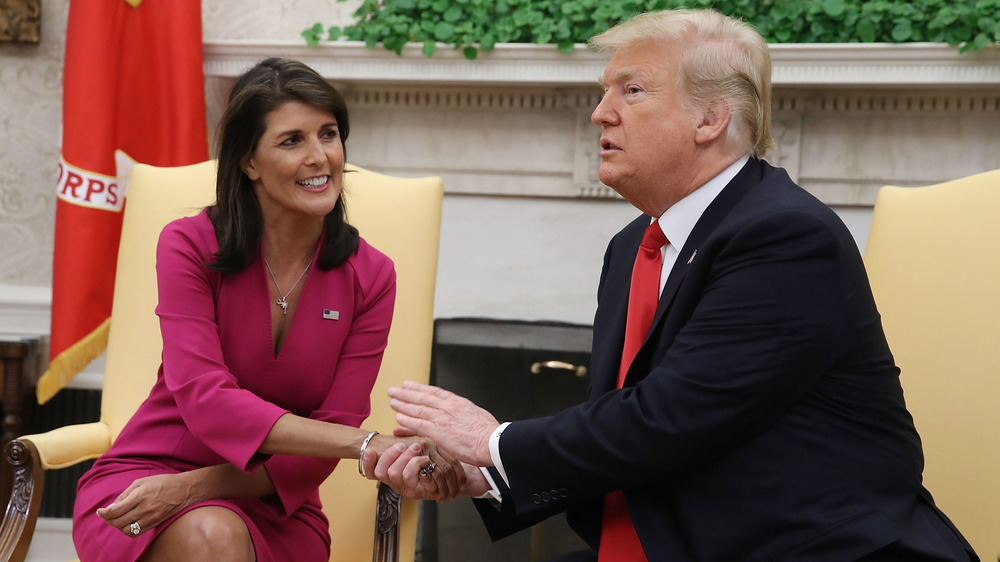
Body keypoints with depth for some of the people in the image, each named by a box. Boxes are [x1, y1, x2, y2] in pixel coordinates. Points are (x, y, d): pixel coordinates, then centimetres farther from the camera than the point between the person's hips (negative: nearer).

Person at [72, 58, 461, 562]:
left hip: (273, 507, 1)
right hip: (139, 482, -1)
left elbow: (318, 453, -5)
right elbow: (206, 402, -20)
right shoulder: (189, 246, -8)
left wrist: (196, 486, -22)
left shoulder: (370, 277, -3)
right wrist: (370, 444, -31)